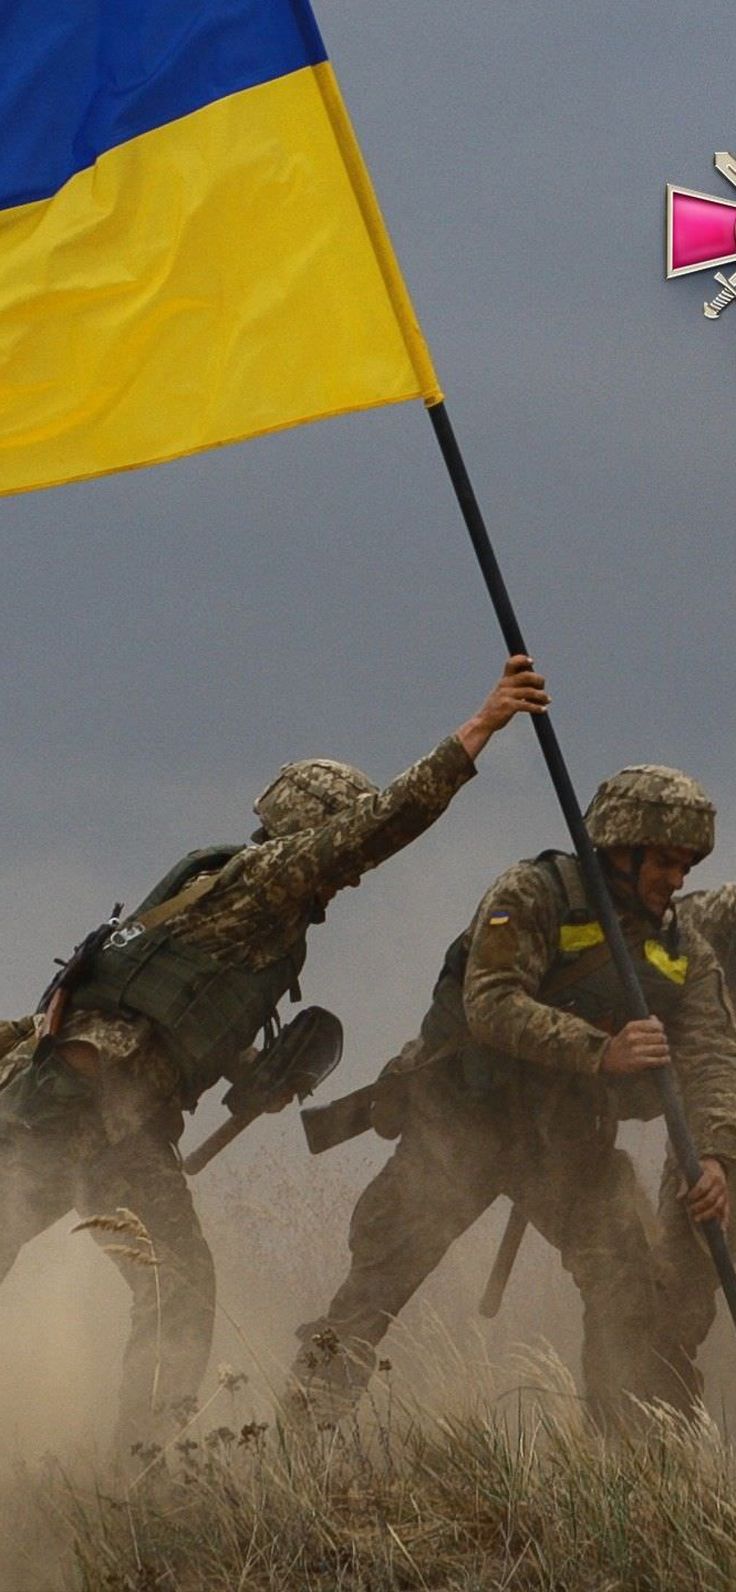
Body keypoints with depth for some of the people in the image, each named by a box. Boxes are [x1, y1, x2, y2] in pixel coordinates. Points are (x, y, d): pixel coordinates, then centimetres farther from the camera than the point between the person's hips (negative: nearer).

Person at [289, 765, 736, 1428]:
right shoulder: (534, 896, -12)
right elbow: (492, 1006, -25)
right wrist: (599, 1052, -36)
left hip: (570, 1140, 5)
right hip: (463, 1120, -5)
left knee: (633, 1271, -8)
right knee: (386, 1269, -11)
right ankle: (310, 1405, -5)